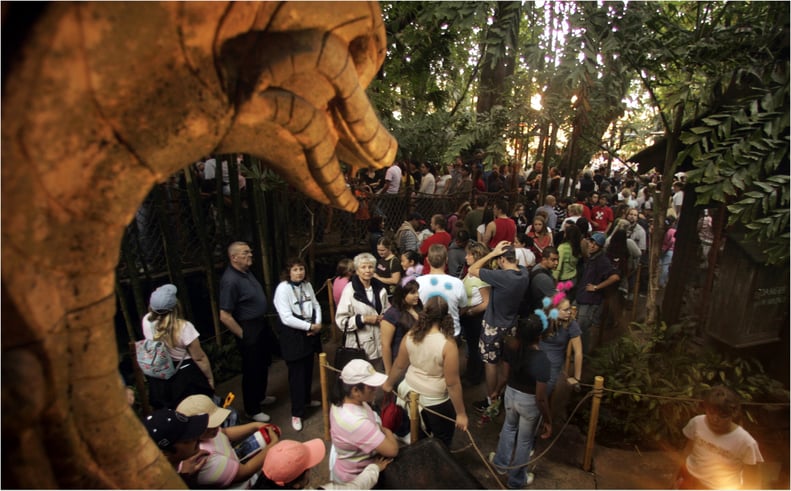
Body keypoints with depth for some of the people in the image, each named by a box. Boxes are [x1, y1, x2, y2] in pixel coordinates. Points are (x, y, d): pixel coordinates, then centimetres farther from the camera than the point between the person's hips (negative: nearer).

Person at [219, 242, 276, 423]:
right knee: (251, 369, 8)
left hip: (260, 324, 9)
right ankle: (252, 410, 28)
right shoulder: (230, 280, -26)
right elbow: (225, 316, -26)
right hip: (248, 329, -9)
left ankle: (260, 396, 46)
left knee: (263, 364, 24)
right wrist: (243, 335, -15)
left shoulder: (246, 271, 2)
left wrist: (265, 326, 16)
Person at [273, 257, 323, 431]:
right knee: (297, 374, 0)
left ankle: (306, 399, 39)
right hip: (293, 336, -6)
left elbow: (316, 305, 8)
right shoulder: (283, 288, -17)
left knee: (308, 370, 17)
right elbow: (286, 318, -22)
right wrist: (309, 326, -17)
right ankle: (297, 413, 13)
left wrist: (318, 324, -10)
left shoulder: (307, 285, 4)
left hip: (310, 334, 6)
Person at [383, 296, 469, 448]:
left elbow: (399, 366, -1)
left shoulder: (410, 336, -14)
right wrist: (461, 413, -11)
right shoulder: (447, 344, -29)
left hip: (411, 392, 5)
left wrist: (389, 384, 18)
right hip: (436, 400, -5)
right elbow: (452, 383, -23)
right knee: (442, 441, 22)